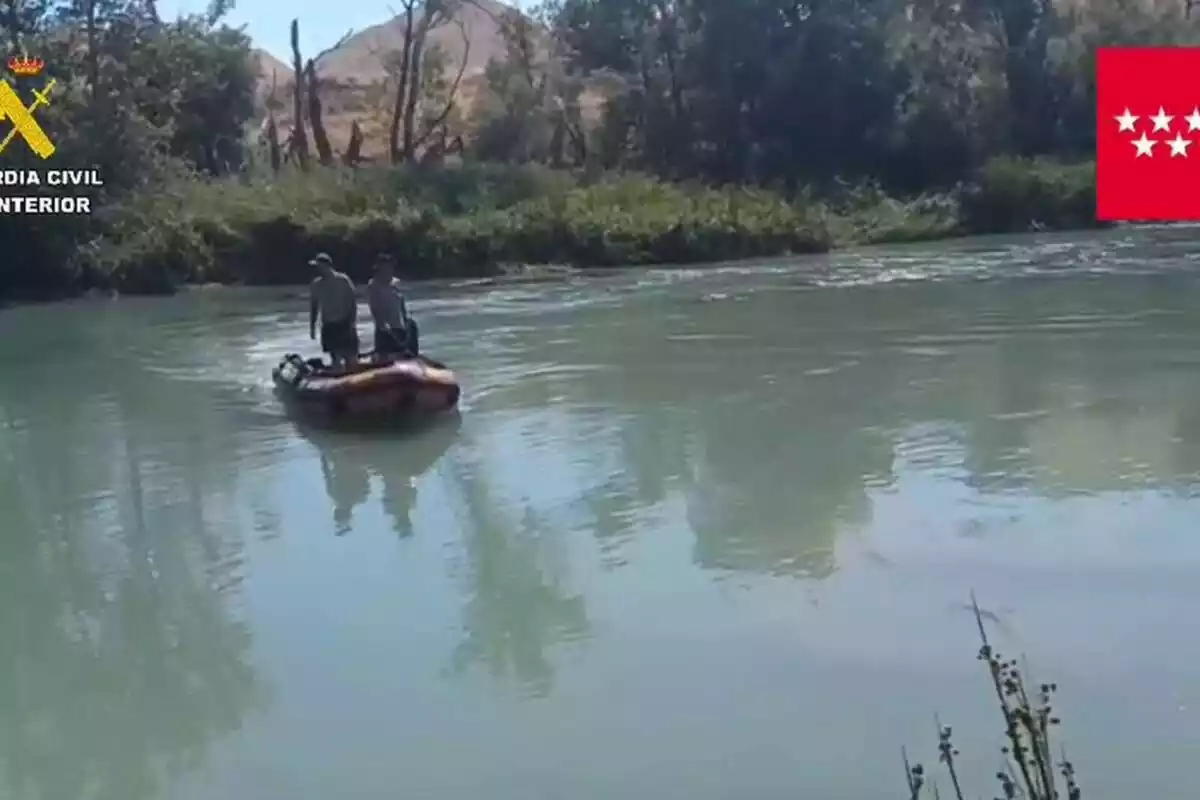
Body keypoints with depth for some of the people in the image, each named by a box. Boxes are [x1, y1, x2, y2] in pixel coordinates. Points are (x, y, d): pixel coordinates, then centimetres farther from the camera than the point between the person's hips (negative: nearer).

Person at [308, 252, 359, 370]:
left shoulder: (343, 280, -7)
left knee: (351, 358, -4)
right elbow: (314, 305, 14)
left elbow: (353, 301, -7)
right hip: (328, 326, 4)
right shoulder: (317, 284, 5)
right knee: (335, 359, 2)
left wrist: (352, 321, -14)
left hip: (345, 324, -4)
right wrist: (312, 326, 11)